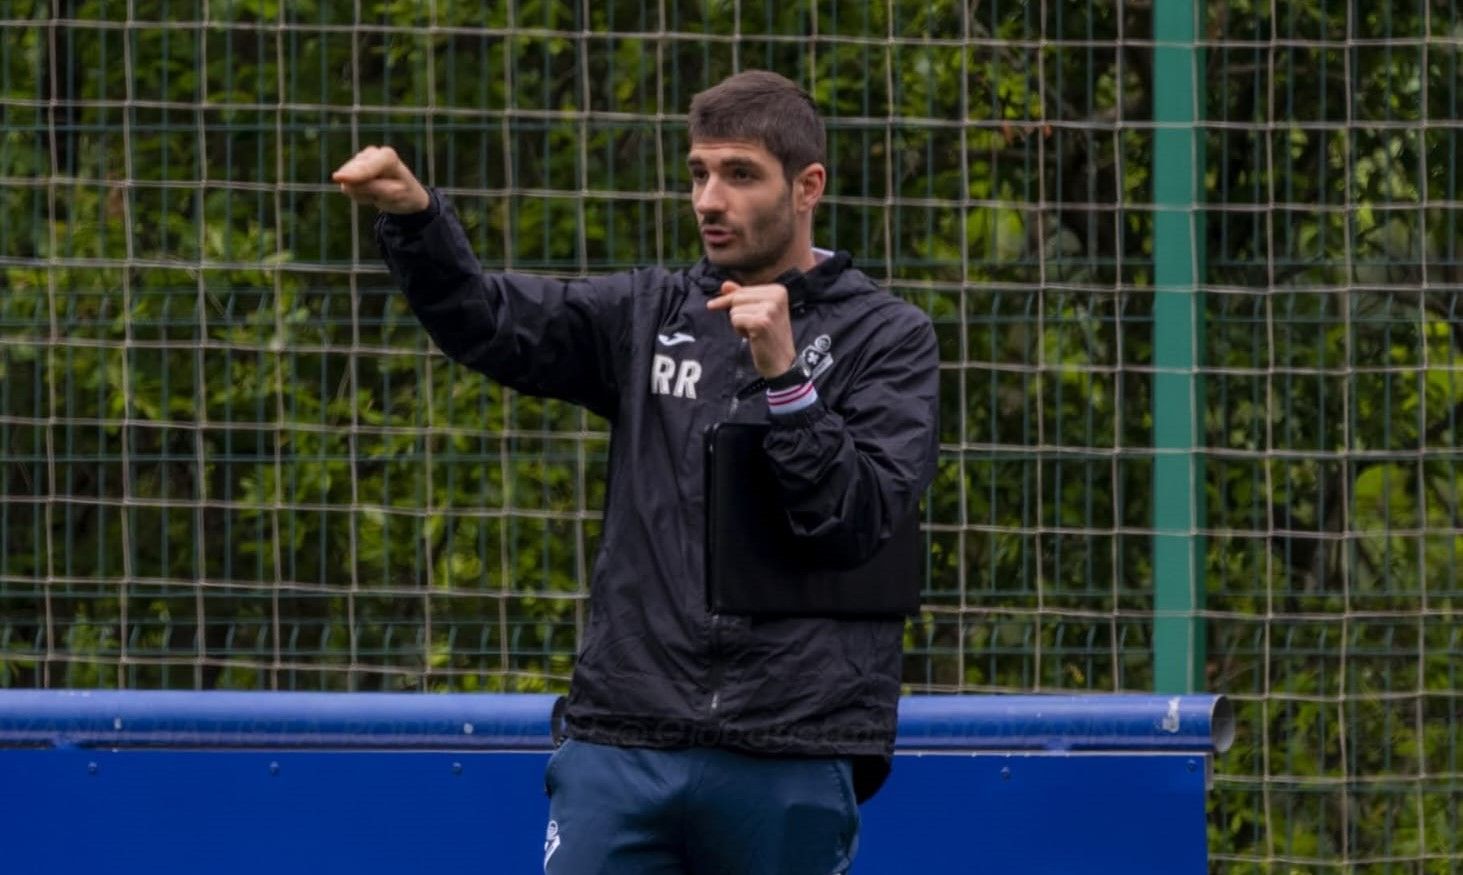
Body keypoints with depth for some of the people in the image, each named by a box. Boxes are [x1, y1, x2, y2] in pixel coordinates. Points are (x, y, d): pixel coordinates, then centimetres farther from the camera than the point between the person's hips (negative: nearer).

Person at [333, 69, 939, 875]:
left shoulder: (888, 338, 2)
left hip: (790, 765, -3)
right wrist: (411, 215, -20)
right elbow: (488, 323, -3)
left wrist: (784, 376, -17)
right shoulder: (648, 316, 11)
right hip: (621, 747, 3)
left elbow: (856, 521, -8)